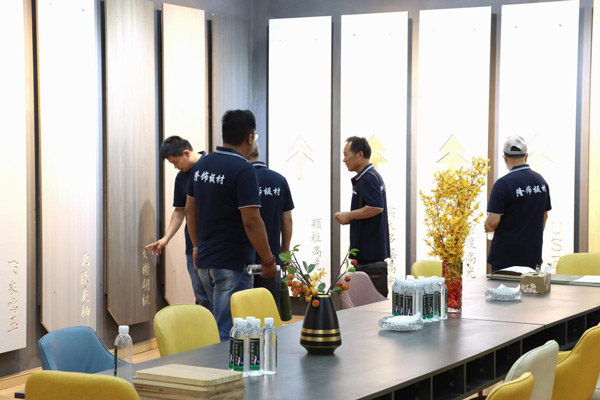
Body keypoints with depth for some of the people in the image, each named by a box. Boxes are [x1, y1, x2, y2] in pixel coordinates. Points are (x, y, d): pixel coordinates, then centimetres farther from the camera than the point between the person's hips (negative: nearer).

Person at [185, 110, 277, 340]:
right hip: (232, 265, -8)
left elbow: (190, 209, 14)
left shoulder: (202, 164, 7)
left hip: (204, 260, 8)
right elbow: (251, 221, -21)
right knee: (228, 332, -4)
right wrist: (268, 260, -12)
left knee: (221, 323, 21)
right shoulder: (243, 169, -18)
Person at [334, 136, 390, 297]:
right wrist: (349, 218, 15)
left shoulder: (368, 178, -14)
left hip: (370, 253, -11)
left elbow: (376, 208, -25)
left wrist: (349, 215, -13)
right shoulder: (372, 176, 19)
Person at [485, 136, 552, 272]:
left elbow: (492, 222, -18)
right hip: (534, 255, 6)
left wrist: (487, 227, 4)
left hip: (506, 257, -6)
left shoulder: (503, 184, -15)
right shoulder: (541, 181, 5)